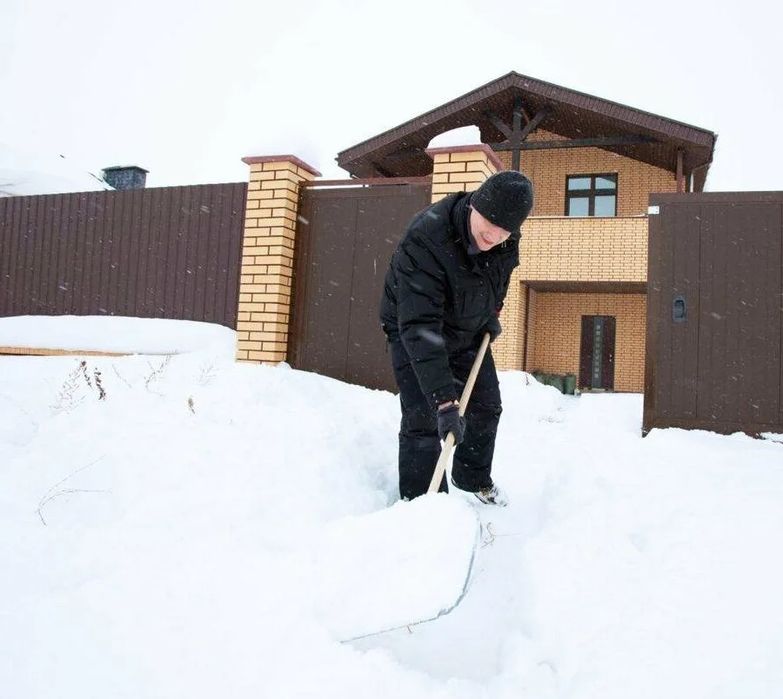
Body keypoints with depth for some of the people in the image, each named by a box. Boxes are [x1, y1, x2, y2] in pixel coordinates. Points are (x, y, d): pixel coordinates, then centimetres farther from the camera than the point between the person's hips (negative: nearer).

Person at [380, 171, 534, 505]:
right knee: (422, 418, -16)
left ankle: (473, 478, 37)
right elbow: (420, 327, -46)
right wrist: (445, 401, -50)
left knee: (487, 407, 13)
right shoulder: (424, 239, -40)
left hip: (468, 330, 6)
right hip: (412, 332, -6)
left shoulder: (507, 242, -18)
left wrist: (492, 312, 1)